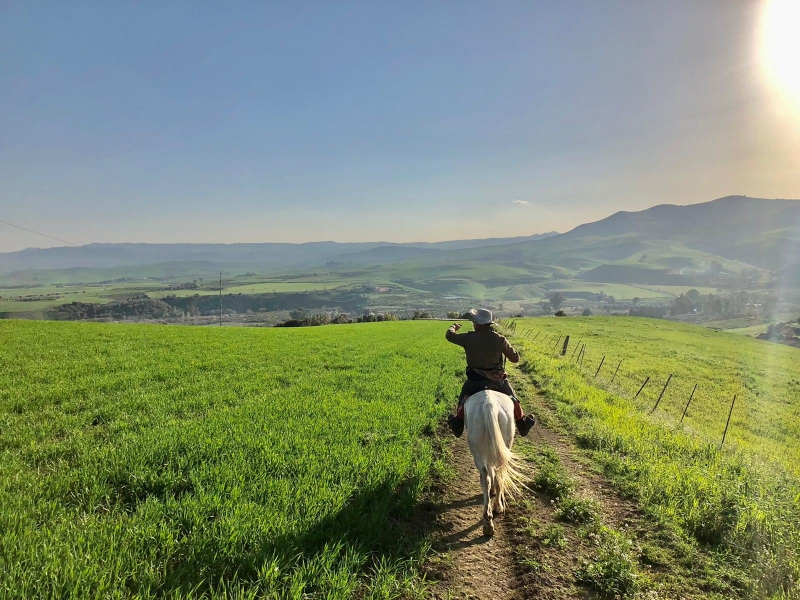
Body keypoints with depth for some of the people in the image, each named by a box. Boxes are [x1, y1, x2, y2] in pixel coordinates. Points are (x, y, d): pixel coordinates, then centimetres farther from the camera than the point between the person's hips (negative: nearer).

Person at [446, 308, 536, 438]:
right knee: (512, 398, 24)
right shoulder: (500, 339, -11)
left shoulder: (468, 338, -12)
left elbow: (450, 335, 5)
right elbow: (515, 358, -3)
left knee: (464, 397, 26)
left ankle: (458, 424, 30)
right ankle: (521, 424, 33)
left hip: (474, 380, -1)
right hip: (497, 379, 1)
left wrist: (453, 327, 27)